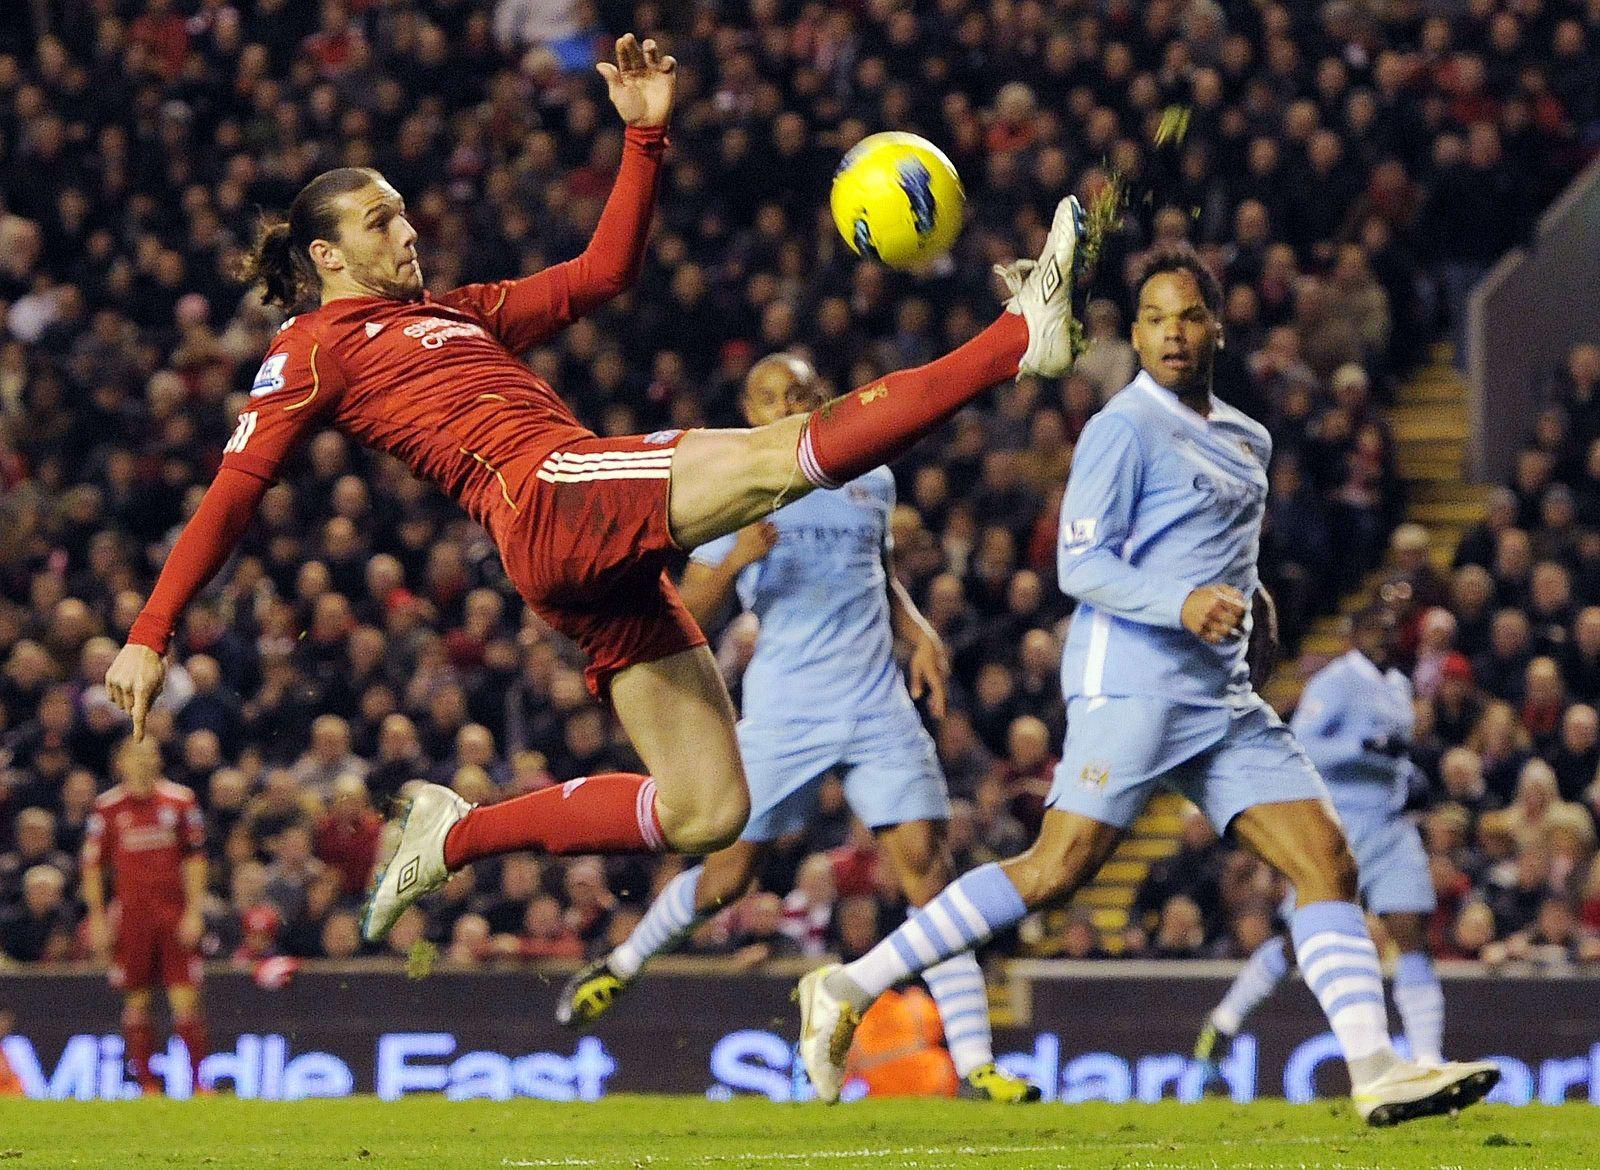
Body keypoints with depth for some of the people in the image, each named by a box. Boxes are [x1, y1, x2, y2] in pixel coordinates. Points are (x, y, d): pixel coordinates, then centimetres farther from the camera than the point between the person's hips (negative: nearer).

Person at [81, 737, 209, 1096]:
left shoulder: (180, 801, 3)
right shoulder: (107, 808, 2)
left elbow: (194, 860, 5)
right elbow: (92, 865, 6)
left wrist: (194, 912, -2)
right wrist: (97, 918, 0)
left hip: (176, 914, 0)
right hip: (131, 914, 0)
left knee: (185, 998, -5)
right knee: (136, 1000, 3)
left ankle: (198, 1078, -3)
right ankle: (146, 1083, 8)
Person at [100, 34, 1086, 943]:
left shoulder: (460, 314, 31)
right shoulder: (317, 349, 10)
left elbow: (605, 270, 32)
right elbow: (234, 492, 4)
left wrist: (647, 134, 22)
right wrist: (150, 635, -2)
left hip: (606, 566, 9)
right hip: (549, 502, -9)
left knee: (708, 812, 1)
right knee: (784, 456, -21)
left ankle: (458, 834, 8)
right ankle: (1023, 337, -25)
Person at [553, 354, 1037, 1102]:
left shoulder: (869, 478, 13)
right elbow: (690, 619, -1)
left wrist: (920, 633, 10)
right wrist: (734, 561, -20)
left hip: (879, 709, 2)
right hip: (783, 715, -2)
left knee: (925, 861, -10)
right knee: (729, 874, 3)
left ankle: (975, 1064, -12)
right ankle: (622, 965, 33)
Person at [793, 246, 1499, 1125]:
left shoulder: (1247, 441, 20)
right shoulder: (1124, 429, -4)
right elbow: (1080, 564, -13)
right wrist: (1182, 605, -25)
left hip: (1223, 694, 8)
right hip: (1130, 683, -8)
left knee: (1327, 861, -5)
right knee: (1057, 871, -15)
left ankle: (1376, 1071, -10)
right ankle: (851, 988, -8)